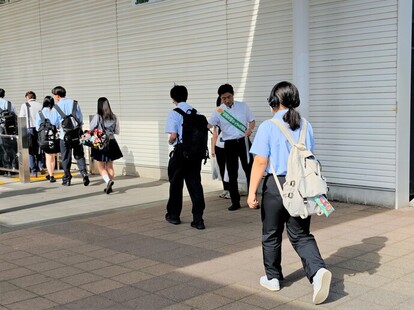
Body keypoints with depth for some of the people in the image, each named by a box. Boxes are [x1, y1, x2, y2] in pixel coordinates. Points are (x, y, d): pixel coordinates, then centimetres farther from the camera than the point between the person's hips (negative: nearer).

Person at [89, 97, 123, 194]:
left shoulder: (97, 117, -12)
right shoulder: (114, 117, -1)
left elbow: (91, 129, -3)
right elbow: (117, 132, 7)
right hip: (111, 143, 4)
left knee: (101, 167, 6)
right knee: (110, 166, 14)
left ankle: (108, 180, -18)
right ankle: (109, 186, 16)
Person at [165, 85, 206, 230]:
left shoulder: (174, 113, -9)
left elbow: (173, 136, -15)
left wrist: (170, 141, 6)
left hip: (180, 151, -4)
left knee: (176, 183, 13)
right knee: (195, 183, 4)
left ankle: (173, 215, 27)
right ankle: (198, 219, -1)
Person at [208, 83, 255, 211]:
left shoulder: (243, 106, 2)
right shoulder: (219, 111, -1)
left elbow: (252, 121, 8)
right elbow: (208, 125, -7)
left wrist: (249, 129, -13)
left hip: (244, 142, 0)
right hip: (229, 144, 0)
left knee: (249, 170, 3)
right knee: (232, 174, 5)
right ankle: (235, 202, 14)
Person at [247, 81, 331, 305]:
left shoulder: (268, 127, -10)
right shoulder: (305, 126, 5)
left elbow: (260, 162, -14)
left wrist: (252, 192, -9)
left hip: (275, 185, -4)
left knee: (271, 235, 14)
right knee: (301, 235, 11)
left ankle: (273, 278, 27)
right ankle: (318, 270, -12)